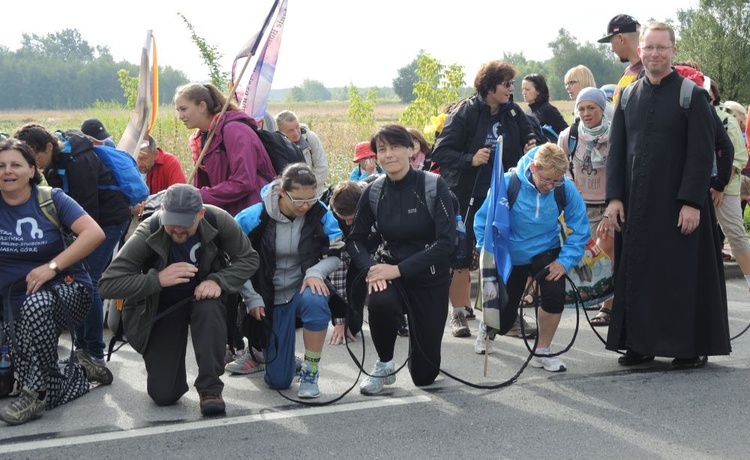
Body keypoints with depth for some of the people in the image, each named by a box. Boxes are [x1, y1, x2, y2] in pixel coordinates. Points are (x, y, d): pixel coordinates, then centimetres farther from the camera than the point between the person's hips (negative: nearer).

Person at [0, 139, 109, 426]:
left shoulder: (51, 200, -5)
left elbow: (94, 233, -18)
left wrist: (52, 266, -23)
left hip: (67, 288, -2)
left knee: (37, 303, -40)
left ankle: (34, 391, -25)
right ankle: (81, 372, 23)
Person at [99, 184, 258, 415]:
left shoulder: (218, 220, -23)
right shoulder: (147, 234, -27)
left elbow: (248, 259, -11)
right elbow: (108, 285, -27)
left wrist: (218, 281, -29)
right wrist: (158, 279, -39)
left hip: (203, 294, 1)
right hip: (162, 309, -1)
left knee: (210, 307, -37)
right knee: (164, 395, -8)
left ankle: (210, 388, -21)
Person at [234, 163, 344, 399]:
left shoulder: (320, 214, -12)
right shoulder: (255, 217, -16)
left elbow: (335, 255, -1)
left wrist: (315, 272, -21)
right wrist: (252, 299, -10)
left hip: (304, 287, 0)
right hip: (270, 299, 0)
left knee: (315, 301, -41)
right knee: (279, 380, -1)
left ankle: (310, 372, -19)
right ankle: (259, 347, 38)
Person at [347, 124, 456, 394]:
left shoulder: (434, 186, -15)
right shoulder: (373, 192, -4)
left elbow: (446, 241, -20)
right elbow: (355, 240, 3)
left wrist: (399, 269, -25)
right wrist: (371, 268, -18)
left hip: (429, 278, -1)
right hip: (388, 270, 2)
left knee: (424, 375, 4)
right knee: (380, 302, -38)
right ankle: (384, 365, -8)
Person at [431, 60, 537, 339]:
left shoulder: (513, 113, 2)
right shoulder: (464, 114, -11)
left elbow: (527, 136, 19)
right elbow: (440, 152, -13)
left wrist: (531, 147, -4)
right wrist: (470, 159, -26)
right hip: (467, 198, -4)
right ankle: (459, 314, 17)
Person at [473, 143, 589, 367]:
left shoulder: (566, 188, -21)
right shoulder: (508, 184, -26)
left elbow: (580, 230, -10)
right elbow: (482, 223, -15)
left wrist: (565, 260, -19)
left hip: (546, 253, 1)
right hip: (511, 256, -1)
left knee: (555, 295, -25)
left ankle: (542, 351, -3)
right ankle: (487, 327, 47)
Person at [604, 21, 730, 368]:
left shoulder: (691, 95, -4)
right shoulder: (629, 97, 10)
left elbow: (701, 153, -9)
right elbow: (616, 151, 10)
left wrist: (692, 202, -16)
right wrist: (614, 197, 0)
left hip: (678, 205, -4)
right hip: (635, 205, 4)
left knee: (683, 273, 0)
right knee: (636, 272, 6)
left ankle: (692, 346, 10)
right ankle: (639, 342, 15)